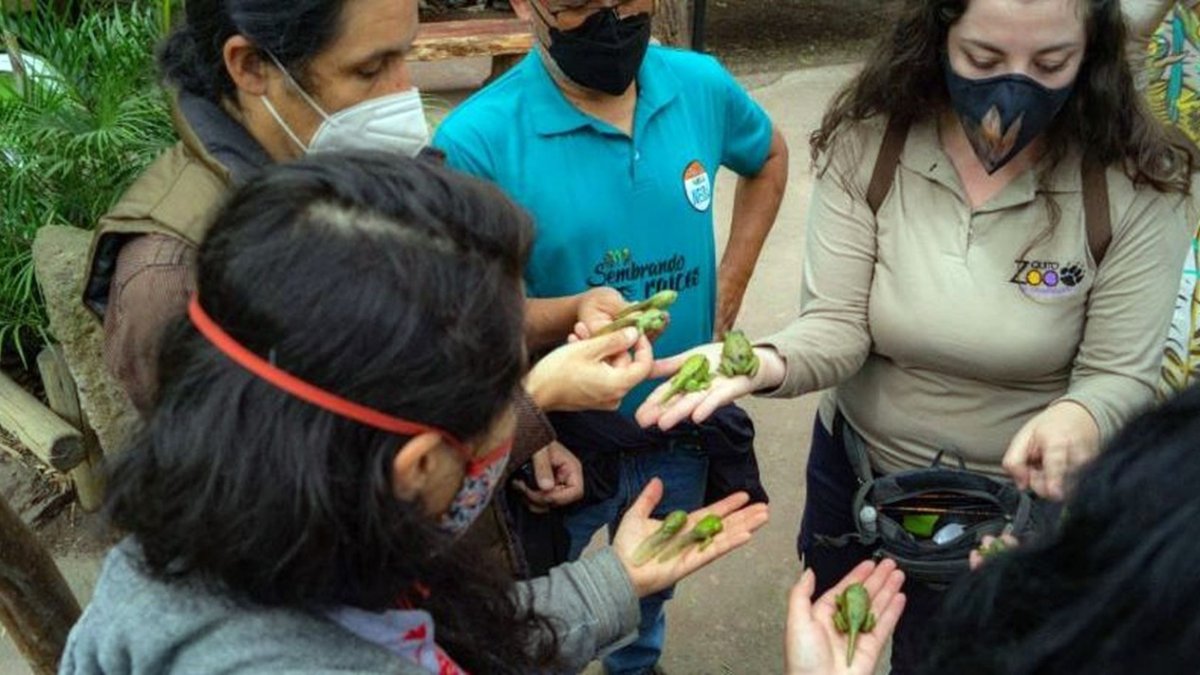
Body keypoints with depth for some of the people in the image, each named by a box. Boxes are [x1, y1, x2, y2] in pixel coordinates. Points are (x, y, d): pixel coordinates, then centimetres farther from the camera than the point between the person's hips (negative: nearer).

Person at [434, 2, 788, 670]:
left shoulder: (703, 85, -10)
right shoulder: (476, 139, -24)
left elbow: (770, 157, 12)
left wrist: (728, 290, 4)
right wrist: (575, 312, -38)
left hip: (684, 427, 5)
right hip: (557, 440, -4)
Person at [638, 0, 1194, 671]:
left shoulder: (1139, 188, -20)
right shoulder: (867, 145, -17)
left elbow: (1121, 379, -17)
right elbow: (837, 326, -18)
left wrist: (1079, 418, -41)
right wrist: (769, 363, -41)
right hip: (854, 470, 2)